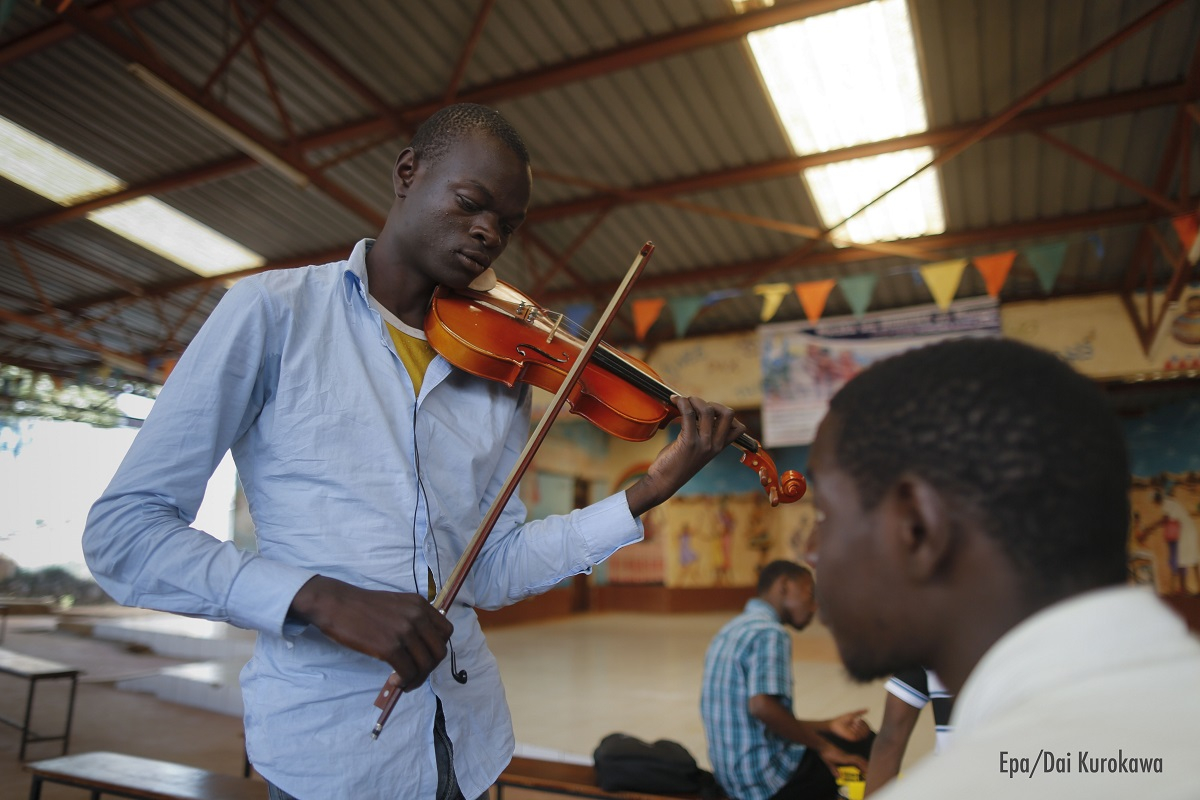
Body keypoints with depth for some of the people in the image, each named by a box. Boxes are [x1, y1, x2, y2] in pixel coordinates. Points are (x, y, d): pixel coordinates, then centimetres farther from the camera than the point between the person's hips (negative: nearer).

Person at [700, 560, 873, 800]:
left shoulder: (733, 630, 11)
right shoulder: (771, 633, -17)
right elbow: (762, 707, -31)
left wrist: (828, 726, 11)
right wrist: (824, 746, -17)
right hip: (768, 777, -9)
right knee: (868, 747, 9)